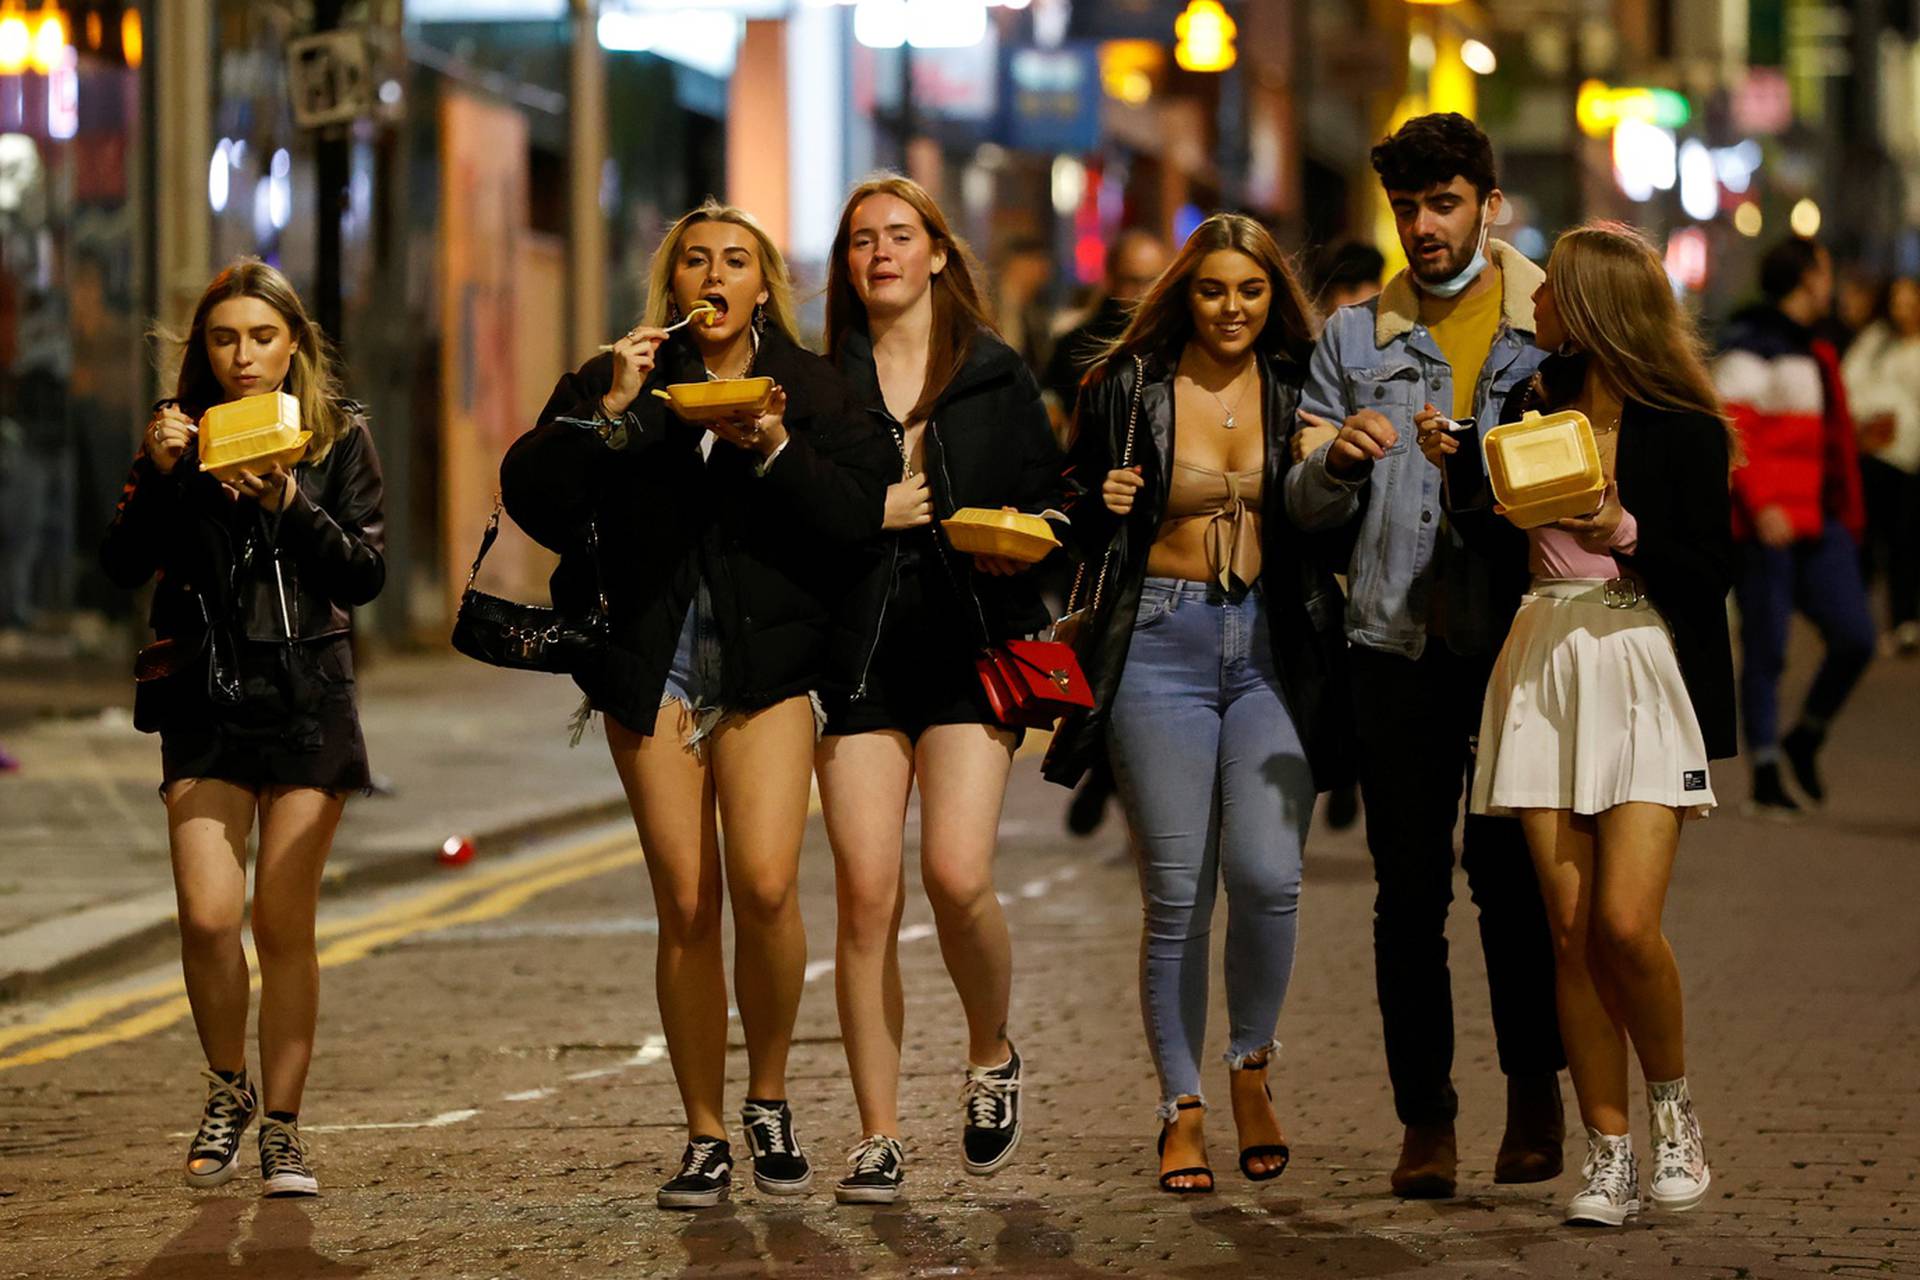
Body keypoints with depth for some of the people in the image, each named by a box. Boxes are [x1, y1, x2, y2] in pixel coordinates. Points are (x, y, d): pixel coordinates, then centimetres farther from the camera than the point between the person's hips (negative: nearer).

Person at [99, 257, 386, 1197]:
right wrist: (158, 474, -14)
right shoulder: (181, 432, 7)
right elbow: (124, 566, 0)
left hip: (307, 697, -1)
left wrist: (292, 507, -17)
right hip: (204, 697, 1)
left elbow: (366, 576, -2)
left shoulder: (339, 436, 3)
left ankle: (281, 1127, 9)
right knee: (208, 914, -10)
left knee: (283, 924, -1)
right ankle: (228, 1090, 15)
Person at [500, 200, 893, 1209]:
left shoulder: (809, 389, 6)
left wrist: (775, 449, -17)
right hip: (651, 665, 1)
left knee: (765, 885, -17)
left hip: (767, 661, -1)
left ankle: (769, 1098, 6)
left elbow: (861, 514, -5)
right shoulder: (615, 380, 6)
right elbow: (529, 494, -5)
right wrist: (609, 413, -16)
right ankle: (705, 1137, 9)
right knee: (687, 907, -1)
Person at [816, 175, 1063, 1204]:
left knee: (957, 875, -16)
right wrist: (865, 513, -7)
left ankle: (992, 1056, 13)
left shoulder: (997, 376, 10)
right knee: (866, 894, -6)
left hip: (970, 644, -1)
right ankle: (878, 1135, 1)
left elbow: (1049, 501, 12)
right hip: (858, 649, 1)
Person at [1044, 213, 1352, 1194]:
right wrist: (1103, 507, -10)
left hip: (1275, 650, 1)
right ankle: (1183, 1111, 9)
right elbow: (1077, 528, 11)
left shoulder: (1300, 390, 7)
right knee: (1177, 893, -2)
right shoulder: (1127, 389, 3)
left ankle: (1251, 1069, 11)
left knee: (1267, 876, -14)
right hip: (1162, 644, -1)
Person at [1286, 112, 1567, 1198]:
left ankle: (1536, 1091, 14)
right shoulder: (1357, 338, 12)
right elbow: (1307, 508, 11)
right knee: (1409, 886, 2)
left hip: (1518, 639, -2)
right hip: (1401, 640, 2)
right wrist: (1341, 460, -11)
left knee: (1510, 871, -3)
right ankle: (1426, 1117, 8)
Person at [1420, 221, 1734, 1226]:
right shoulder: (1534, 403, 11)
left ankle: (1674, 1110, 10)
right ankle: (1609, 1151, 6)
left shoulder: (1682, 429, -4)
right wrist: (1458, 467, 3)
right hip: (1543, 668, 5)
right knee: (1571, 930, 1)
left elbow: (1710, 580, -5)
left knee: (1626, 925, -15)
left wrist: (1626, 534, -19)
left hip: (1643, 672, -5)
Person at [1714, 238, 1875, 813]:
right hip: (1767, 527, -8)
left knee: (1855, 636, -2)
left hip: (1818, 523, 8)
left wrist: (1848, 516, 18)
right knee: (1766, 650, -3)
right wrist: (1761, 506, -25)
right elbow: (1732, 433, -17)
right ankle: (1767, 777, 3)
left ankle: (1806, 737, 20)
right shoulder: (1748, 350, -8)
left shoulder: (1816, 354, 20)